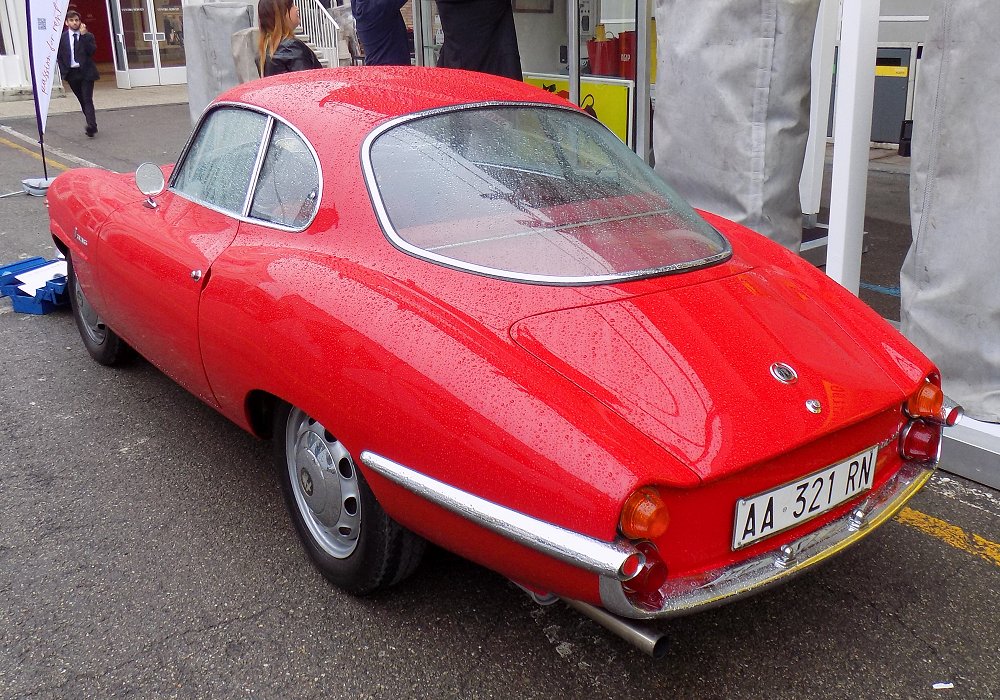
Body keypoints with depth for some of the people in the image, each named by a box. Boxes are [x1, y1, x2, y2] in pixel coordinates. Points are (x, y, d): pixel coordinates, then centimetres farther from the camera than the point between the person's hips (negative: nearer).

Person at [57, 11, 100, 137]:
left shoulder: (88, 36, 2)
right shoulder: (62, 37, 6)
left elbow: (92, 51, -13)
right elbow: (59, 56, 7)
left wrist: (84, 35, -16)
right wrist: (64, 72, -2)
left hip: (86, 72, -3)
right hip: (72, 73, 3)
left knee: (87, 99, -12)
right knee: (82, 101, 9)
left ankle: (91, 126, -19)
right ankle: (92, 126, 18)